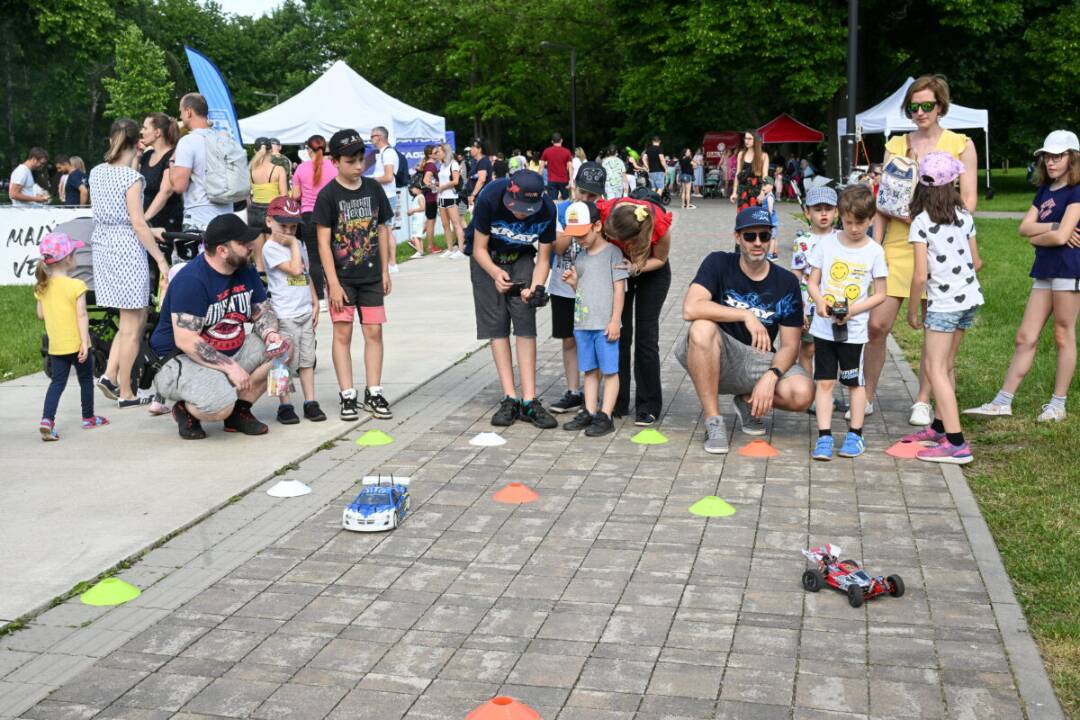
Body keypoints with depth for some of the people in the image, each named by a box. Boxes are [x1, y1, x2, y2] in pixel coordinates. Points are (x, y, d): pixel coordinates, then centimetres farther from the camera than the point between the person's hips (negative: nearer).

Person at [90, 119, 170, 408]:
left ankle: (109, 376, 9)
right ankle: (126, 394, 7)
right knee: (132, 326, 2)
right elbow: (138, 224, -16)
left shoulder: (96, 173, 8)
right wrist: (161, 259, -12)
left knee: (133, 319, 18)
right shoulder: (131, 177, -13)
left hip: (103, 248, 8)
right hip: (128, 251, -8)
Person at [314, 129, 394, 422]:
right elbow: (323, 242, -9)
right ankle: (347, 396, 7)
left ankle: (374, 393, 13)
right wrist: (333, 283, -14)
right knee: (343, 333, 0)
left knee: (374, 332, 4)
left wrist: (385, 271, 8)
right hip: (342, 277, -3)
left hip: (371, 276, 3)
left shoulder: (374, 189, 3)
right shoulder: (328, 195, -8)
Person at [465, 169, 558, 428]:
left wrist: (535, 288, -32)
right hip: (487, 259, -1)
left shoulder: (546, 209, -26)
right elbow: (479, 249, -19)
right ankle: (510, 399, -3)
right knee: (496, 325, -6)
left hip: (521, 258, 1)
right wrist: (495, 273, -38)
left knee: (525, 324, -9)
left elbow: (543, 259, -14)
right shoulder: (490, 198, -31)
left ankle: (529, 401, -8)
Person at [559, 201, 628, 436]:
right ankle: (590, 412, 17)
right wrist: (573, 282, -1)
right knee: (590, 370, 12)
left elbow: (619, 288, -8)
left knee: (609, 370, 0)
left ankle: (605, 416, 1)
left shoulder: (612, 253, -5)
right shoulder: (580, 257, 14)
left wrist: (615, 321, -13)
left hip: (605, 325, -7)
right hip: (582, 324, 7)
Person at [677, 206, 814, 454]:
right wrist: (746, 316, -27)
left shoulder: (786, 282, -2)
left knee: (802, 394, -27)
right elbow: (690, 308, -25)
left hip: (760, 361, 2)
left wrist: (770, 377, -22)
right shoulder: (718, 264, -7)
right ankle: (713, 421, -23)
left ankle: (748, 401, 9)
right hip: (717, 358, -2)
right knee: (702, 328, -36)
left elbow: (789, 345, -2)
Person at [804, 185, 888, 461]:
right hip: (823, 327, 1)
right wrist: (820, 301, -17)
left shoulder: (874, 251, -4)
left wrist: (853, 309, -16)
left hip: (854, 330, -1)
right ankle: (824, 437, 8)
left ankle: (855, 435, 22)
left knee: (855, 382, 9)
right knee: (824, 381, 3)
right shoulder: (826, 243, 0)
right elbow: (812, 282, 3)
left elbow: (879, 295, -1)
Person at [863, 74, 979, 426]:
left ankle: (923, 401, 17)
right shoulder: (895, 145, 11)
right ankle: (868, 396, 13)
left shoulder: (960, 145, 5)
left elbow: (968, 200, 0)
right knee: (877, 325, -3)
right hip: (898, 244, 2)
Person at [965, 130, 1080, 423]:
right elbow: (1025, 227, 4)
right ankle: (1003, 401, 7)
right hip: (1045, 270, 7)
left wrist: (1037, 237, 0)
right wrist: (1054, 227, -10)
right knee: (1025, 337, 6)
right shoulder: (1044, 191, 15)